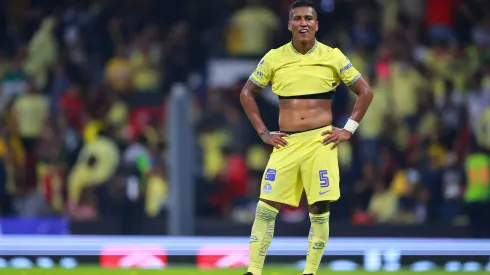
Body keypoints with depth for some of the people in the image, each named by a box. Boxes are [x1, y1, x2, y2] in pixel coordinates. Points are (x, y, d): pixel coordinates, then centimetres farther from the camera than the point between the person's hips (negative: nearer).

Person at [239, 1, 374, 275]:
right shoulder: (274, 58, 5)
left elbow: (366, 92, 9)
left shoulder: (333, 57, 2)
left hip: (320, 141, -1)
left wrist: (349, 130, 2)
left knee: (320, 211, -2)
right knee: (266, 208, -6)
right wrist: (263, 133, 7)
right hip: (285, 143, 1)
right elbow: (247, 94, 15)